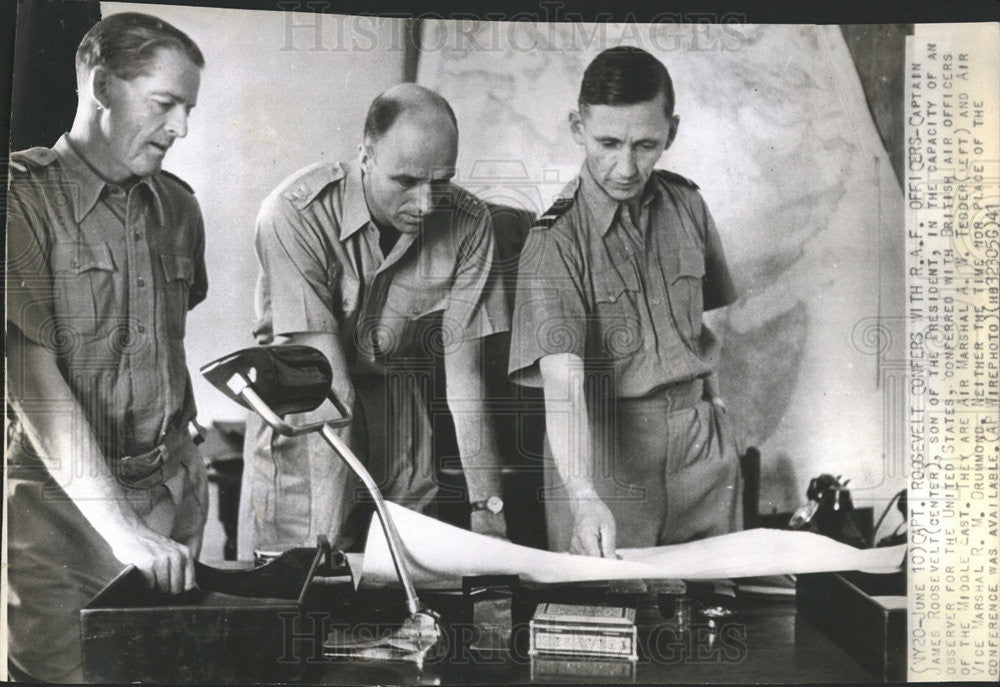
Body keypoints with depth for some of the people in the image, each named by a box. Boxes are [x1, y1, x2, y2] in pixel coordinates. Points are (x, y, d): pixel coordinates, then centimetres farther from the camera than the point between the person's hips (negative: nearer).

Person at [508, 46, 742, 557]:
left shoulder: (686, 205, 2)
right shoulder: (556, 241, -16)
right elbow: (562, 381, -26)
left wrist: (712, 394, 10)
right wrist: (584, 499, -38)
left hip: (700, 439, 5)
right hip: (604, 444, -4)